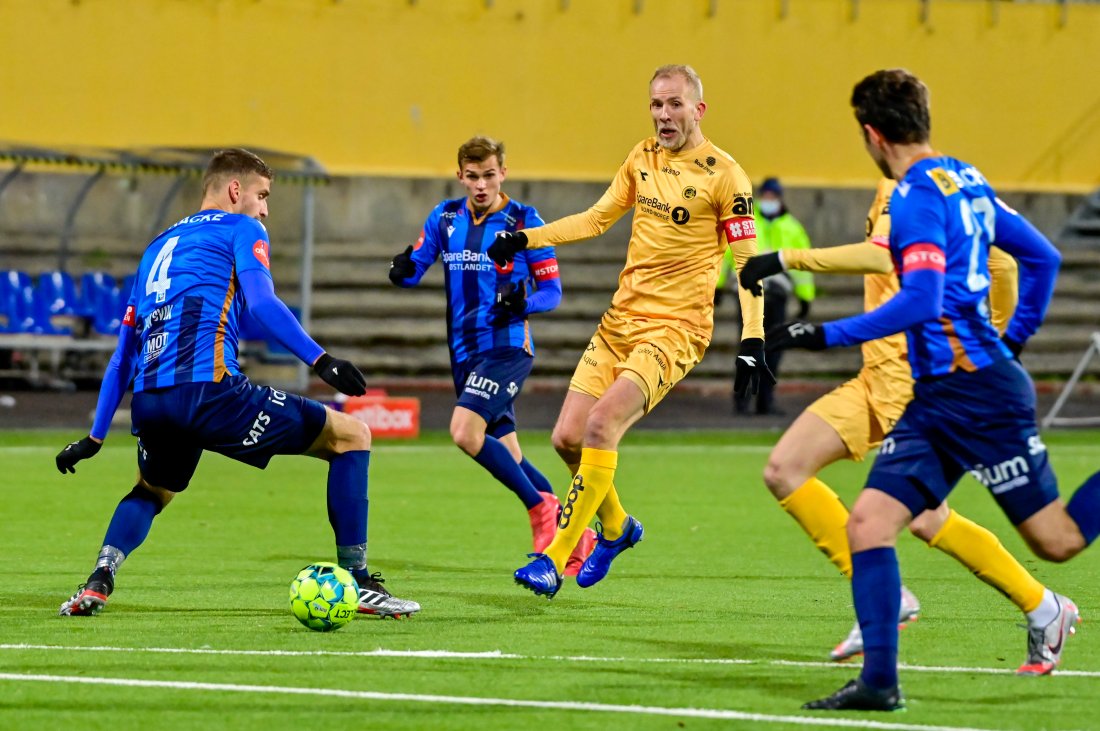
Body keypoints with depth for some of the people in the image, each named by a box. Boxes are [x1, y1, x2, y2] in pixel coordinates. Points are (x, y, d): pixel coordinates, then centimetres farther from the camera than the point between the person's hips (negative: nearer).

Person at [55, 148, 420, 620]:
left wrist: (95, 437, 31)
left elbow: (123, 356, 30)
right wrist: (320, 360, -16)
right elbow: (261, 302, -10)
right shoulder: (240, 229, 11)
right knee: (351, 436, 6)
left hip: (148, 403, 7)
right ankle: (356, 580, 0)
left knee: (152, 491, 37)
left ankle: (99, 579, 9)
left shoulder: (157, 248, 30)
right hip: (207, 388, -7)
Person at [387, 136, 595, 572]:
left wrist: (522, 302, -24)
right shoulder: (445, 218, 7)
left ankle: (541, 507, -9)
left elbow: (552, 291, -3)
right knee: (506, 458, 9)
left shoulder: (523, 221, -6)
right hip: (464, 352, 6)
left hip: (508, 347, -6)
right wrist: (403, 270, -16)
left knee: (465, 432, -24)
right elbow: (414, 269, 7)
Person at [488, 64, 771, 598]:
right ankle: (616, 528, 29)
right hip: (620, 320, 7)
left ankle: (556, 557, -19)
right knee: (568, 438, 1)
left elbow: (747, 259, -7)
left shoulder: (723, 174, -8)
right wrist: (526, 239, 11)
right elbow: (598, 218, 21)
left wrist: (752, 339, -15)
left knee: (602, 424, -24)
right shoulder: (642, 158, 10)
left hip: (674, 328, -7)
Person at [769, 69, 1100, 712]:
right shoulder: (965, 182, 13)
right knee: (869, 522, -3)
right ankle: (879, 682, -6)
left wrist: (830, 335, -19)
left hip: (978, 392, -9)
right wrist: (1016, 338, 27)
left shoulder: (919, 195, -15)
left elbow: (920, 302, -24)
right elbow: (1042, 256, 19)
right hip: (935, 398, 9)